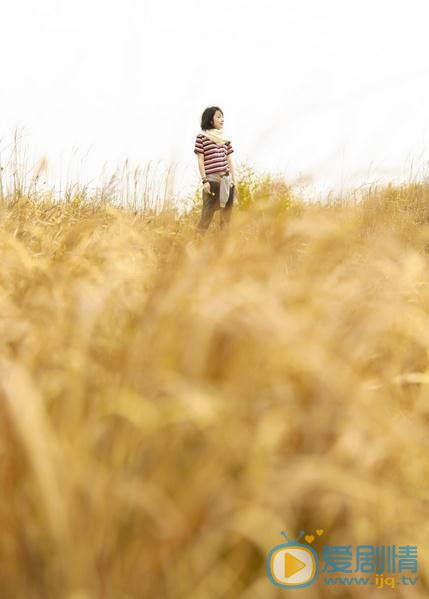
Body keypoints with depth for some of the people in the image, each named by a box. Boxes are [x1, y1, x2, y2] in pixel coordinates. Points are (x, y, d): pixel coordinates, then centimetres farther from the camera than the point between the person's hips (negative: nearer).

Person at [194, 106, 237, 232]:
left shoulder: (225, 138, 16)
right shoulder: (201, 137, 1)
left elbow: (230, 161, 16)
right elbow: (200, 160, -3)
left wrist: (234, 181, 9)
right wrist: (205, 181, -11)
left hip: (227, 179, 5)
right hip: (212, 179, -5)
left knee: (226, 217, 5)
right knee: (207, 216, -9)